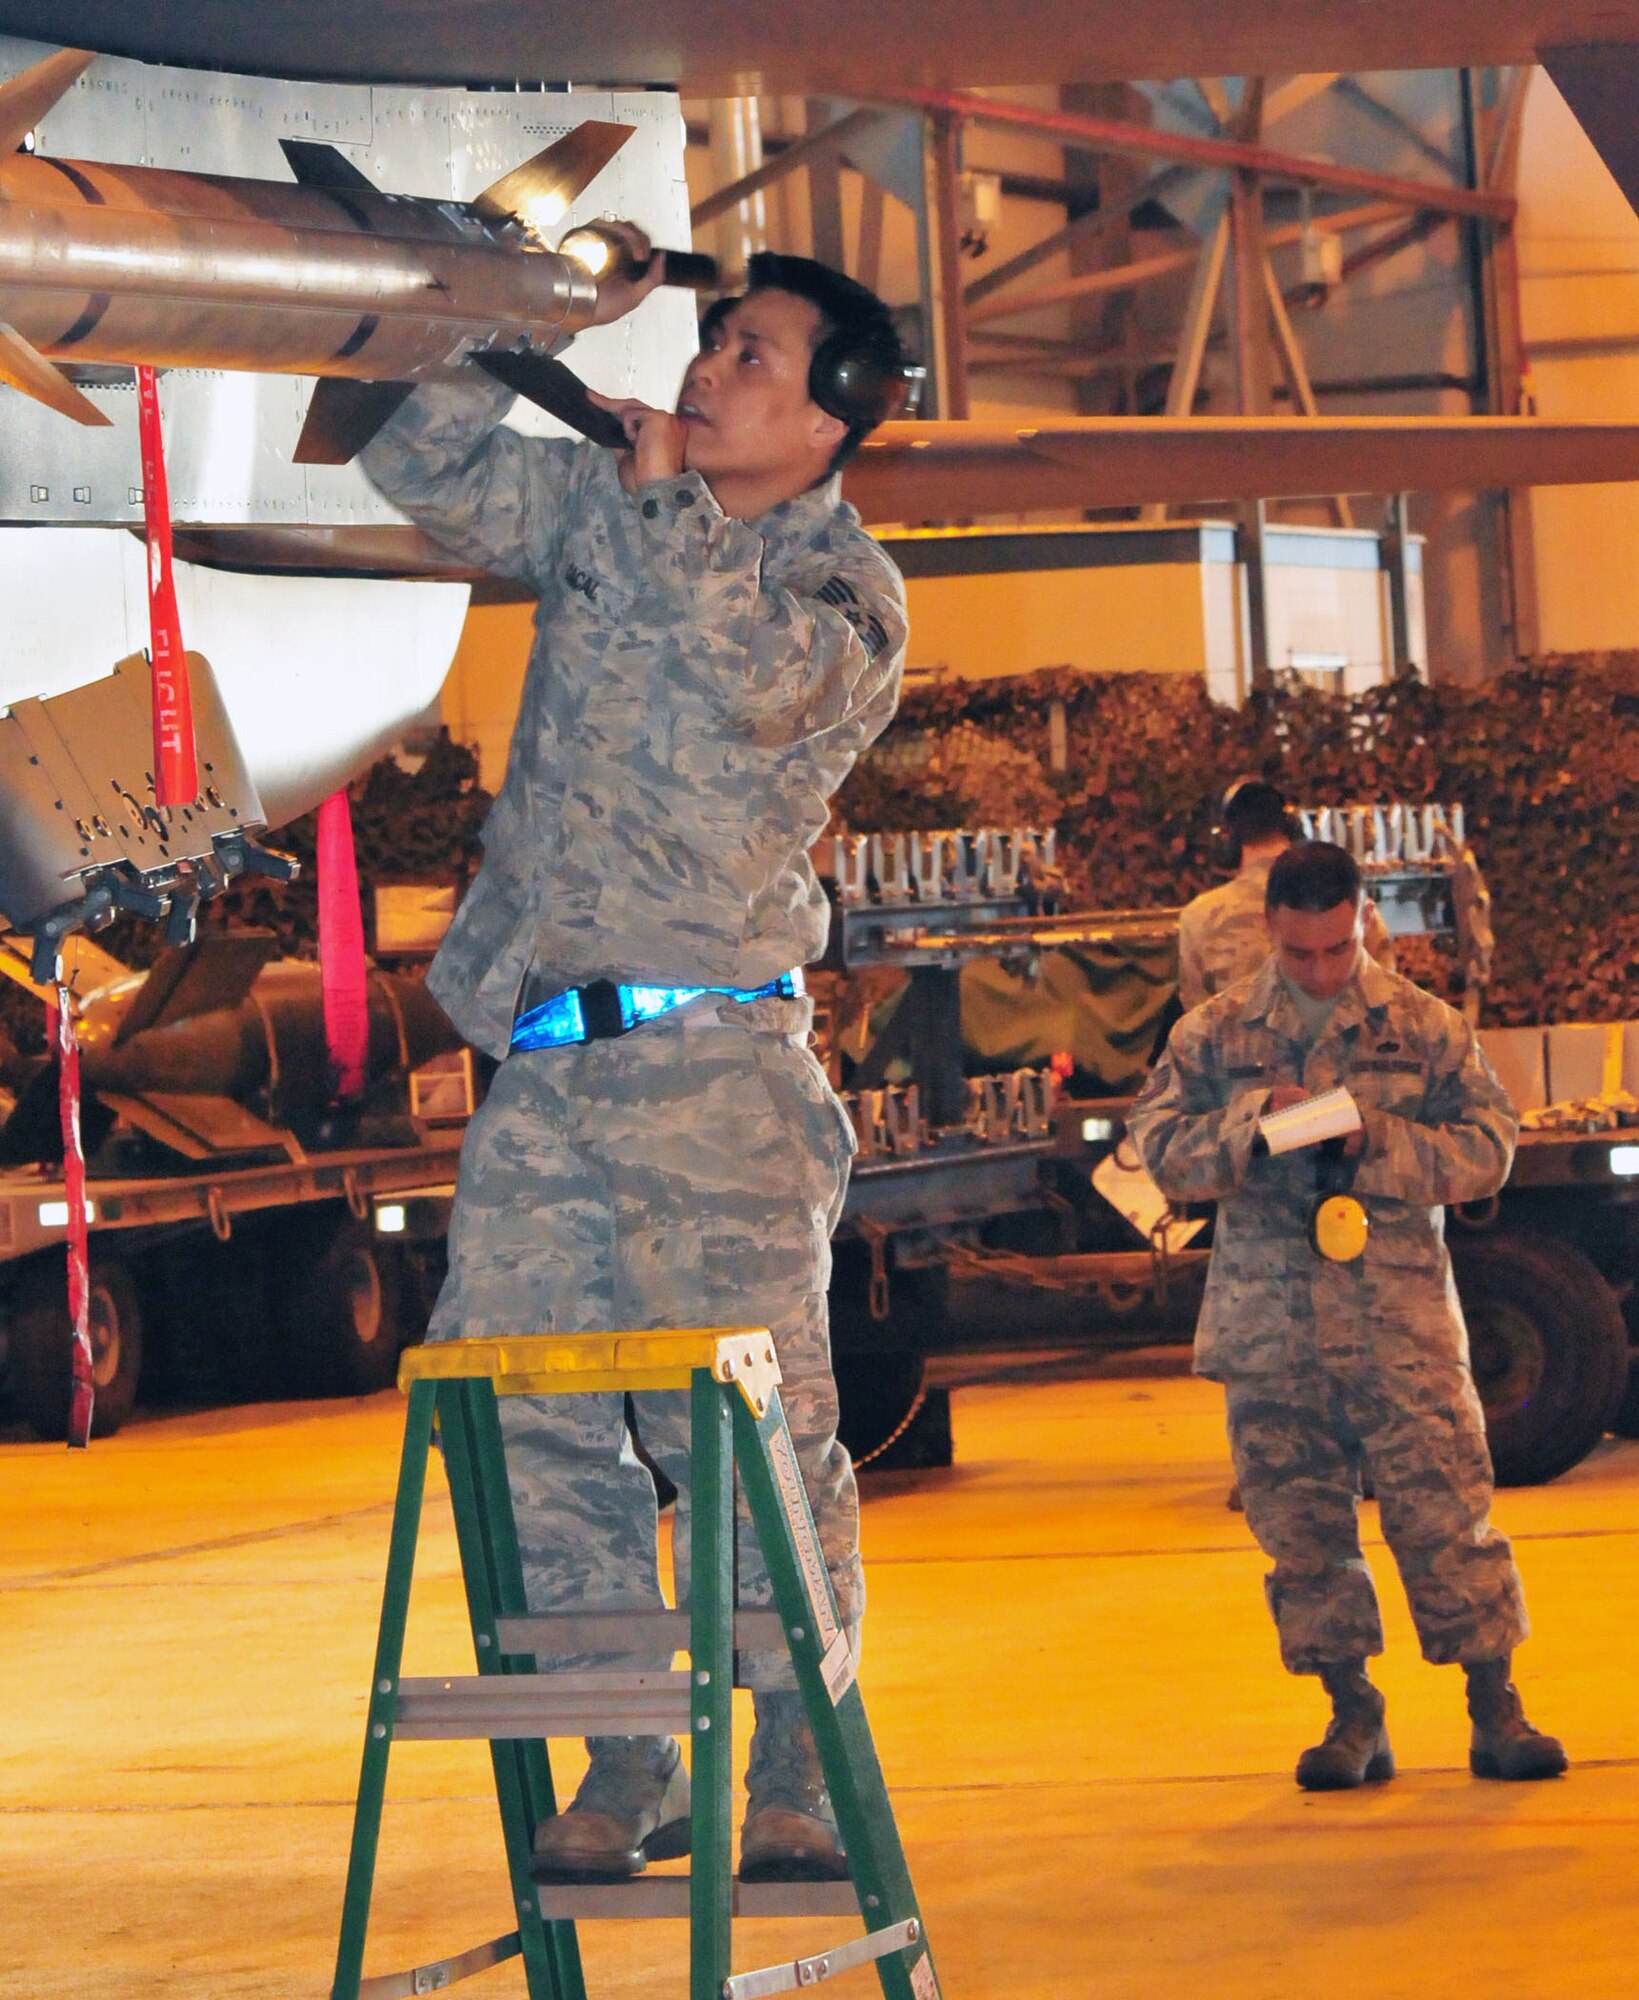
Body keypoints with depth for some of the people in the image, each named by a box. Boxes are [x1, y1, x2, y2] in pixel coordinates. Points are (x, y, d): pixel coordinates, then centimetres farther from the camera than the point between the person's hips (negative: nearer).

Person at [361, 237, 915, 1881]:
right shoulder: (597, 511, 16)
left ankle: (798, 1770, -1)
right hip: (543, 1060, 5)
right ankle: (628, 1770, 9)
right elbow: (418, 467, 16)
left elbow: (752, 673, -20)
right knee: (532, 1424, 2)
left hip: (710, 1059, -5)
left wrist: (663, 492, -9)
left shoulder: (847, 590, 0)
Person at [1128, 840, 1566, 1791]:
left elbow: (1489, 1147, 3)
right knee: (1300, 1522, 4)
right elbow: (1158, 1141, 5)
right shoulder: (1215, 1034, 8)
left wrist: (1378, 1141, -12)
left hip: (1400, 1319, -2)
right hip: (1269, 1324, 2)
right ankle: (1354, 1716, 14)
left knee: (1444, 1506, -5)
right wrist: (1248, 1127, -13)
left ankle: (1496, 1711, 4)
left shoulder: (1424, 1027, 5)